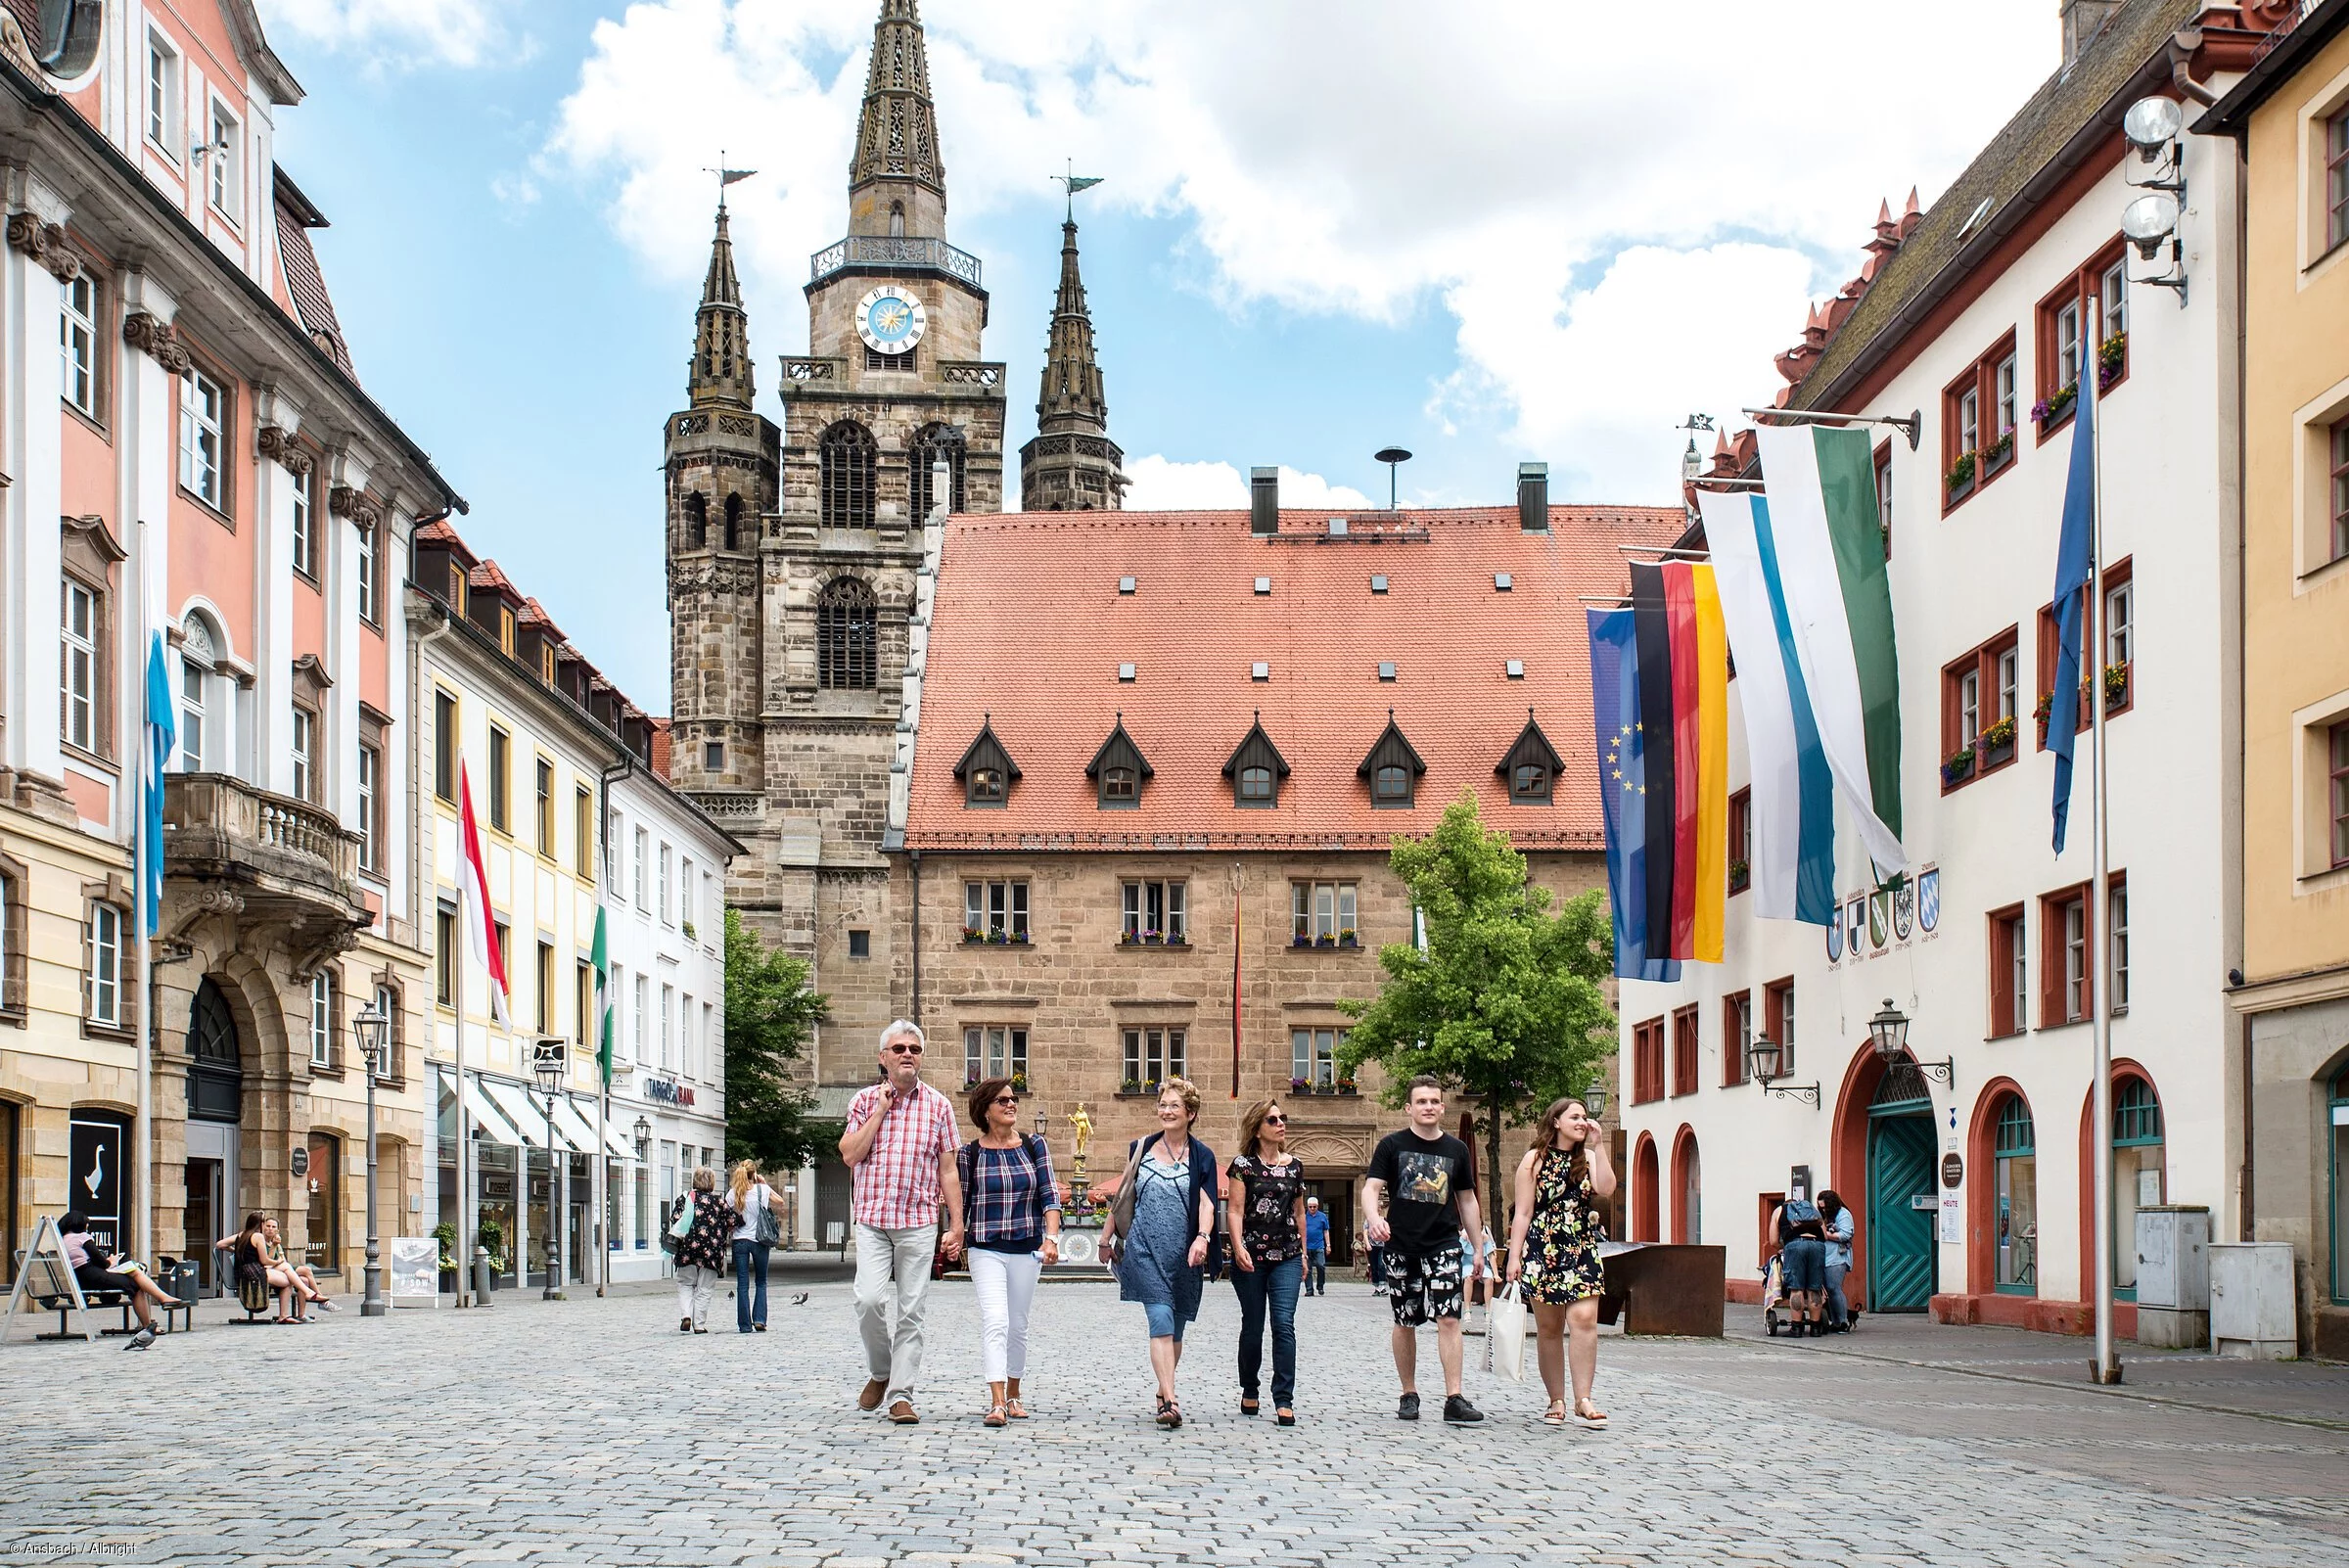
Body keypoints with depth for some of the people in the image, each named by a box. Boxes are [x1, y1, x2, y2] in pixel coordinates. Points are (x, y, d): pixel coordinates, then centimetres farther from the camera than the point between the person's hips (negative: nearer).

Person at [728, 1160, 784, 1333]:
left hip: (739, 1241, 1)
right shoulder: (763, 1190, -5)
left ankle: (744, 1325, 2)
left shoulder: (732, 1194, -3)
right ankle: (759, 1319, 1)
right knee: (761, 1282, 13)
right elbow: (780, 1203, 13)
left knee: (742, 1284, 4)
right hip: (759, 1241, -1)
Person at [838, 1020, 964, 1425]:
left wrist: (956, 1226, 2)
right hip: (872, 1219, 0)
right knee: (870, 1299, -15)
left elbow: (948, 1171, 8)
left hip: (919, 1222, 1)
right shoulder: (865, 1100, 8)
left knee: (911, 1310, -1)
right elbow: (850, 1156, -4)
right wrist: (880, 1110, -6)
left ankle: (901, 1394, 5)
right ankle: (879, 1372, 10)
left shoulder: (937, 1105, 8)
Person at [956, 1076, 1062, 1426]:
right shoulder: (970, 1153, 1)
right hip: (986, 1249, -2)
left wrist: (1051, 1237, -12)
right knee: (995, 1322, -17)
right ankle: (997, 1403, -23)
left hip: (1027, 1248, 2)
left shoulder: (1034, 1146, 4)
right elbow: (962, 1202, 9)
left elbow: (1049, 1195, 0)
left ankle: (1013, 1395, 28)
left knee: (1017, 1326, 11)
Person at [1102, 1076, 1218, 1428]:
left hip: (1183, 1253, 1)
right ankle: (1170, 1401, -23)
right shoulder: (1140, 1149, 8)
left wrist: (1202, 1237, -21)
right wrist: (1106, 1237, 14)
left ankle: (1163, 1391, 29)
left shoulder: (1201, 1157, 5)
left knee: (1175, 1329, 10)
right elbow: (1121, 1197, 15)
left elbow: (1206, 1204, -5)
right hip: (1144, 1249, -1)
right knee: (1161, 1320, -16)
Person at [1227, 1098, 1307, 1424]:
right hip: (1251, 1256, -2)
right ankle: (1249, 1392, 25)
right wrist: (1238, 1248, -19)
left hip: (1287, 1257, 2)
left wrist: (1303, 1254, 19)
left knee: (1284, 1323, -10)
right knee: (1253, 1326, 7)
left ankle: (1284, 1400, -10)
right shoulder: (1243, 1164, -1)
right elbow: (1236, 1210, -7)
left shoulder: (1295, 1165, 10)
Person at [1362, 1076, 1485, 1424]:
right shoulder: (1392, 1145, 1)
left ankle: (1454, 1399, -12)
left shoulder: (1456, 1150, 9)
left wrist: (1479, 1248, 14)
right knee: (1405, 1323, 7)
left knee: (1449, 1319, -10)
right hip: (1401, 1248, -1)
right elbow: (1371, 1189, -5)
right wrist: (1374, 1219, -26)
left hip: (1444, 1245, 1)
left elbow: (1467, 1200, 16)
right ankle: (1409, 1395, 19)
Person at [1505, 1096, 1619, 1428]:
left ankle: (1583, 1399, -12)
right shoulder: (1535, 1159, 4)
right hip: (1542, 1250, -2)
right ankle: (1556, 1401, 9)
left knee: (1584, 1318, -14)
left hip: (1582, 1250, 2)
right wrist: (1514, 1257, -5)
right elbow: (1523, 1213, 1)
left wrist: (1598, 1146, -7)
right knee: (1548, 1327, 2)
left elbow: (1606, 1189, -9)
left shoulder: (1588, 1158, 12)